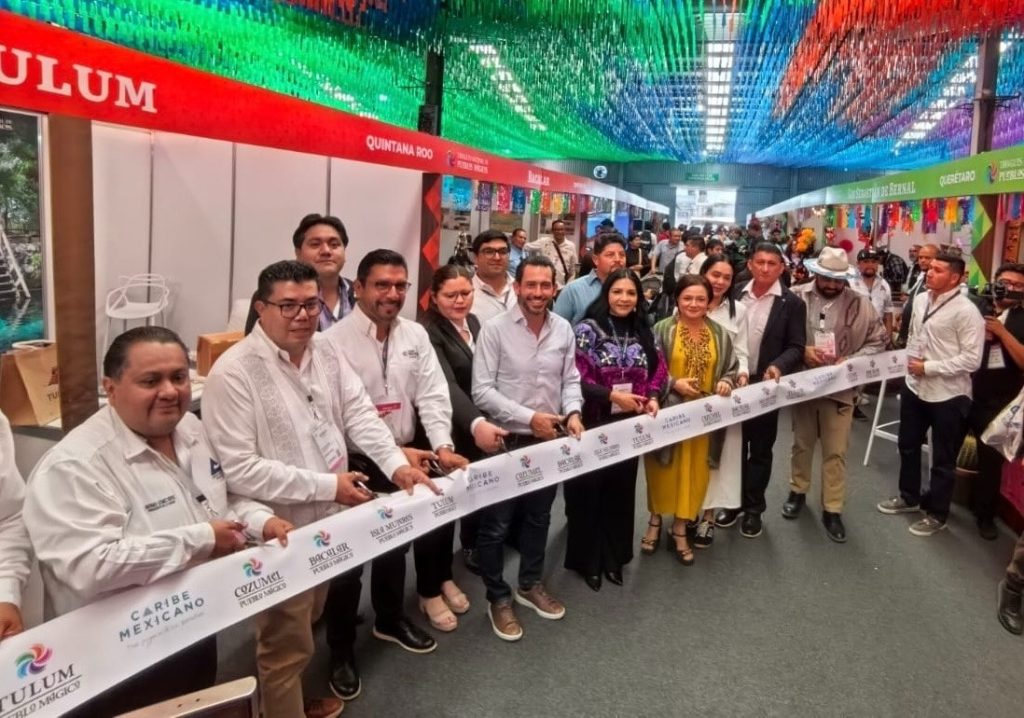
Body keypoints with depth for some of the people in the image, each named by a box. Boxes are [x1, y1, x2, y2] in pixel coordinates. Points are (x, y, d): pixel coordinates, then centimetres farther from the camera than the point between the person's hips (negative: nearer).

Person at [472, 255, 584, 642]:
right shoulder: (494, 329, -13)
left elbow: (570, 380, 8)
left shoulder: (563, 329, 0)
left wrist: (572, 412, -12)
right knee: (496, 524, 8)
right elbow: (482, 390, -16)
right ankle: (498, 598, 27)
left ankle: (530, 585, 41)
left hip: (549, 441, 5)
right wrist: (528, 417, -21)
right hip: (506, 441, -4)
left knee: (538, 517, 20)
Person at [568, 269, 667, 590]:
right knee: (588, 491, 4)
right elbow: (576, 377, -15)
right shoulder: (587, 329, -9)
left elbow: (659, 370, 10)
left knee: (622, 490, 13)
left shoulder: (644, 333, 7)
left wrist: (653, 398, -9)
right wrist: (613, 395, -20)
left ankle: (614, 558, 29)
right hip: (594, 424, -4)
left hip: (629, 424, 5)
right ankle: (586, 560, 21)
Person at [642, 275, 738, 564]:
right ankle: (655, 519, 31)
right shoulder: (662, 330, -7)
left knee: (693, 472, 8)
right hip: (667, 413, -3)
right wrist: (673, 383, -18)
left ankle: (680, 529, 22)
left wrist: (726, 382, -9)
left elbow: (732, 368, 12)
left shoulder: (720, 334, 5)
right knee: (664, 469, 9)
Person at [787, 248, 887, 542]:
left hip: (840, 386, 0)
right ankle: (798, 492, 38)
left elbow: (878, 341, 0)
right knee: (802, 443, 18)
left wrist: (851, 361, -15)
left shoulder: (860, 303, -5)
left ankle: (832, 510, 17)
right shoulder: (797, 296, -7)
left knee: (836, 451, 5)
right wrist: (802, 351, -19)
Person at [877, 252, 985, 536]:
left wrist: (929, 367, -20)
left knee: (943, 460, 10)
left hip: (947, 394, -7)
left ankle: (936, 514, 28)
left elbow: (971, 360, -21)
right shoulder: (920, 299, 3)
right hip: (914, 387, 7)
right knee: (908, 446, 22)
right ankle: (909, 497, 42)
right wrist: (910, 359, 3)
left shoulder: (966, 311, -19)